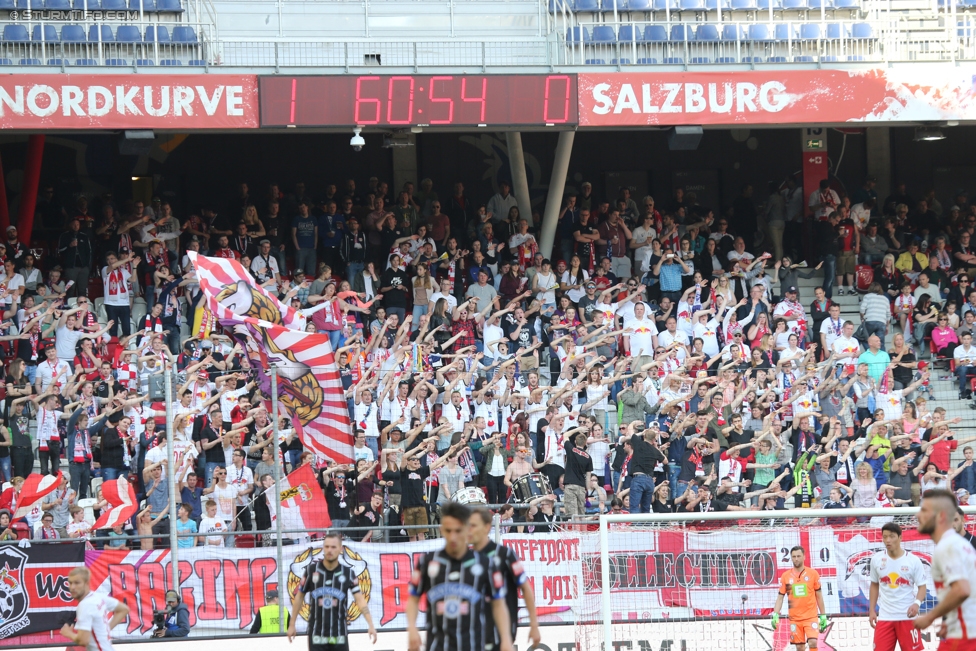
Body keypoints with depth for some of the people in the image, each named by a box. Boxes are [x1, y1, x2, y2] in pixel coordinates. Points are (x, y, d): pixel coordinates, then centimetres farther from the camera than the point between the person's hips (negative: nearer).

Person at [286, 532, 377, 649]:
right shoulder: (312, 570, 0)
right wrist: (292, 624, 10)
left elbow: (360, 600, -8)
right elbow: (300, 597, 10)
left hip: (339, 636, 0)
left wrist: (371, 625, -19)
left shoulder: (348, 573, -1)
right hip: (316, 634, 0)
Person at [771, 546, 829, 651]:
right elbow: (780, 597, 6)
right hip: (794, 618, 1)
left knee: (813, 642, -17)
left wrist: (823, 616, 6)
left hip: (811, 617, -1)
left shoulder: (813, 573, 1)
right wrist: (775, 615, -7)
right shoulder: (786, 576, 3)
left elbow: (818, 596, 7)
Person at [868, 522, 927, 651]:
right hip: (885, 616, 3)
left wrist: (917, 603, -22)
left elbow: (922, 586, -2)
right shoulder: (876, 559, 4)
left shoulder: (913, 561, -6)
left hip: (907, 616, -3)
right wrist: (871, 610, 10)